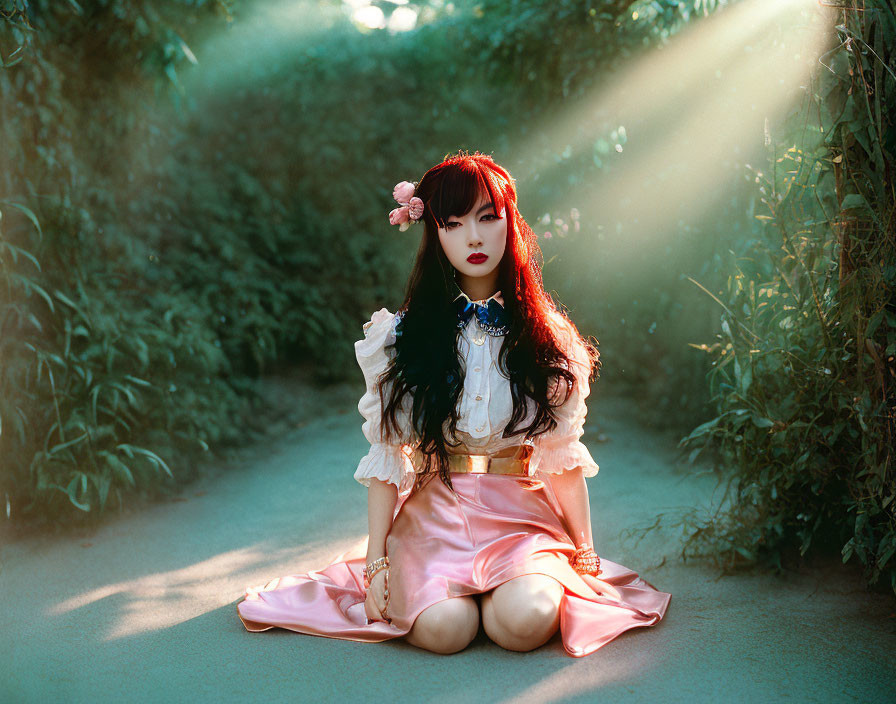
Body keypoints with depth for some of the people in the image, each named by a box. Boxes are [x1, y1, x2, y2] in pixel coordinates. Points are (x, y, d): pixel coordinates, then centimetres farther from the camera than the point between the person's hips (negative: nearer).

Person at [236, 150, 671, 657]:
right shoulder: (404, 336, 2)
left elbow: (564, 456, 9)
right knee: (443, 628, -28)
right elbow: (387, 454, 3)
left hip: (521, 516, 0)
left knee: (525, 621, -30)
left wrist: (586, 554, 8)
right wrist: (376, 559, -1)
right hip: (433, 514, 0)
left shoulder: (546, 338, 5)